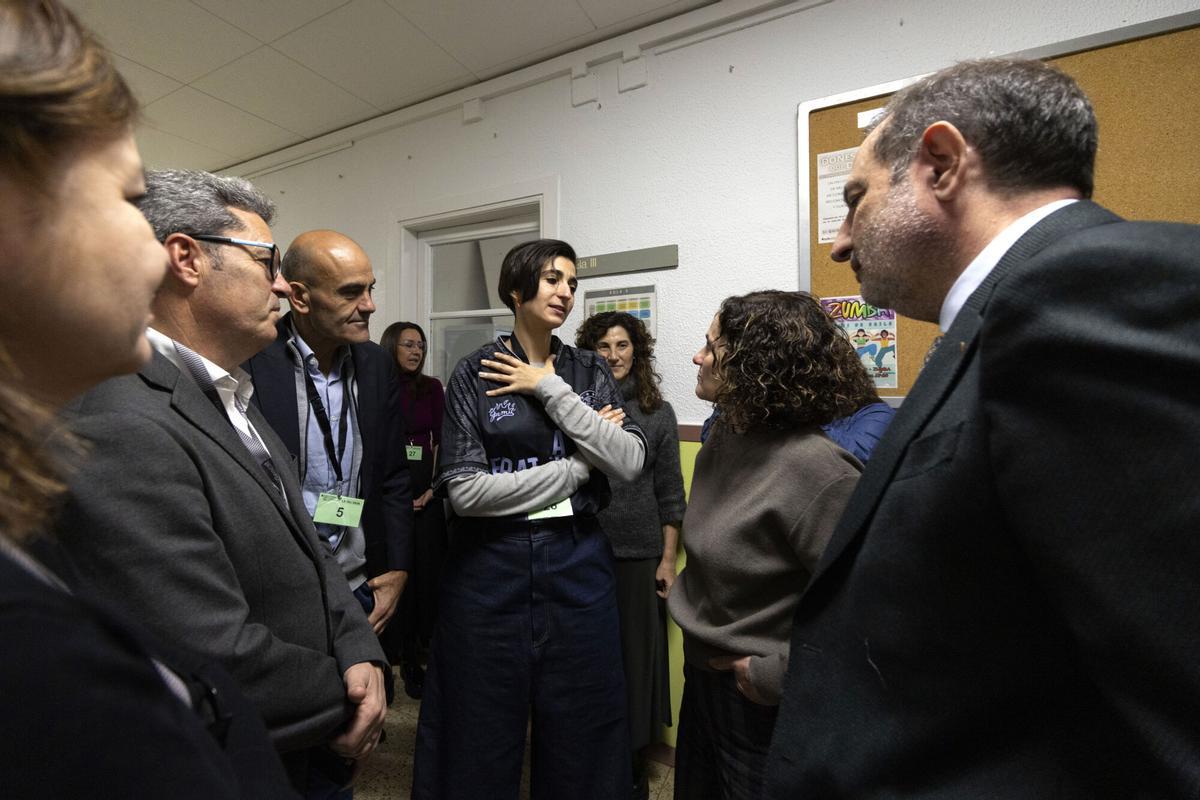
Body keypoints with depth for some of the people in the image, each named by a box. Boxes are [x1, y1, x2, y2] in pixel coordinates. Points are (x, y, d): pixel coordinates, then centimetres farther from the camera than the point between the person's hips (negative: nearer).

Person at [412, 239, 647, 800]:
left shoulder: (591, 372, 4)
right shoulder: (475, 374, -4)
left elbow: (629, 463, -10)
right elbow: (465, 491, -13)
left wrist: (551, 389, -14)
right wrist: (578, 465, -12)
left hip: (576, 563, 3)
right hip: (491, 567, -2)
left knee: (580, 732, 17)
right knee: (483, 735, 16)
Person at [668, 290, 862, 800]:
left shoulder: (819, 469, -29)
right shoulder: (724, 437, -3)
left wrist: (771, 675, -19)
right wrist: (690, 612, 10)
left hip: (761, 703, -7)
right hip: (702, 676, 7)